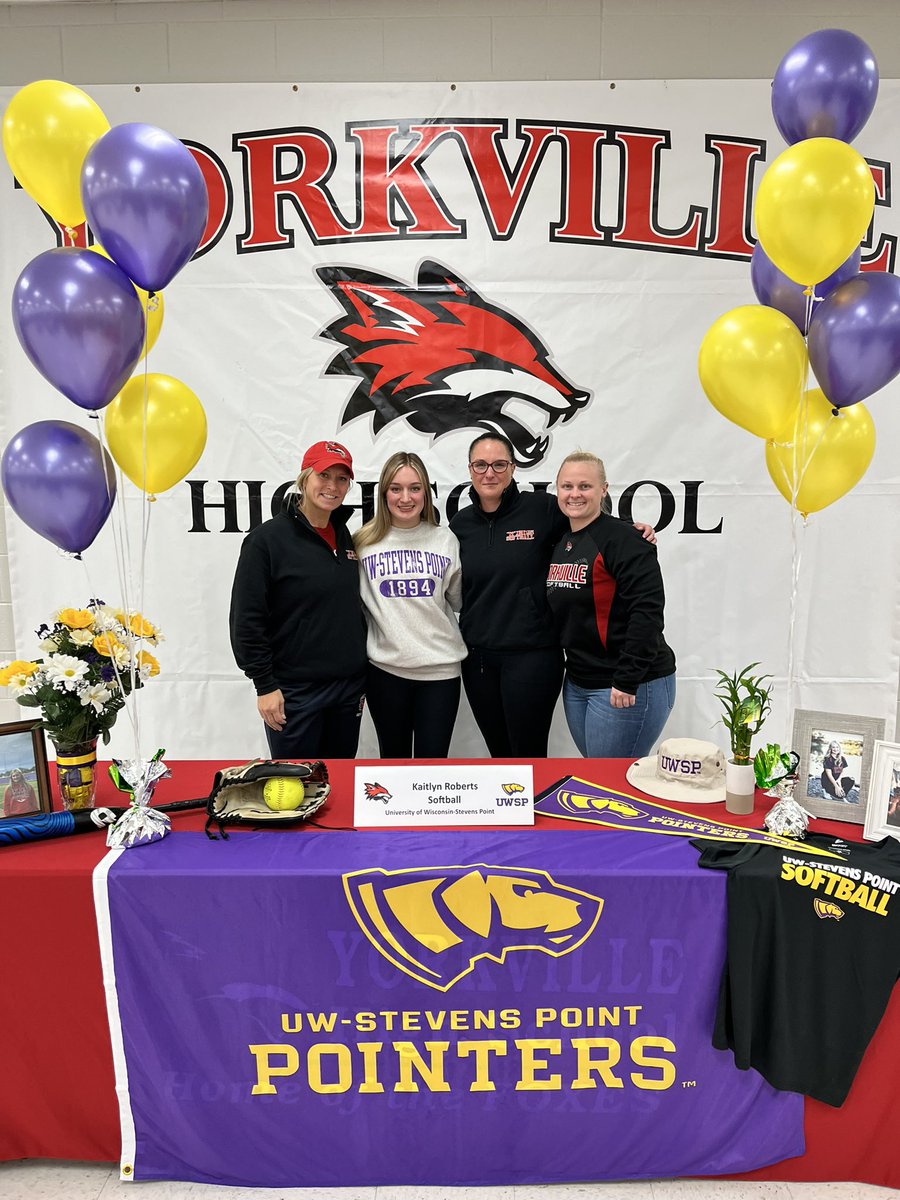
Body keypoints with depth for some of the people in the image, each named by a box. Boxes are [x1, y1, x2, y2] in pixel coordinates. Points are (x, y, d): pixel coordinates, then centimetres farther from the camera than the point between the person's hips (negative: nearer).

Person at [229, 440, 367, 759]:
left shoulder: (345, 537, 9)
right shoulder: (267, 538, -10)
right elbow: (246, 619, -11)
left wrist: (362, 679, 15)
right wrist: (264, 685, -13)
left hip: (348, 687, 6)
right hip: (294, 690, -5)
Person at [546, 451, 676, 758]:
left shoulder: (623, 539, -14)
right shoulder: (560, 543, 10)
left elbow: (647, 611, -21)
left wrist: (627, 681, -22)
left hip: (630, 687, -8)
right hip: (577, 683, 8)